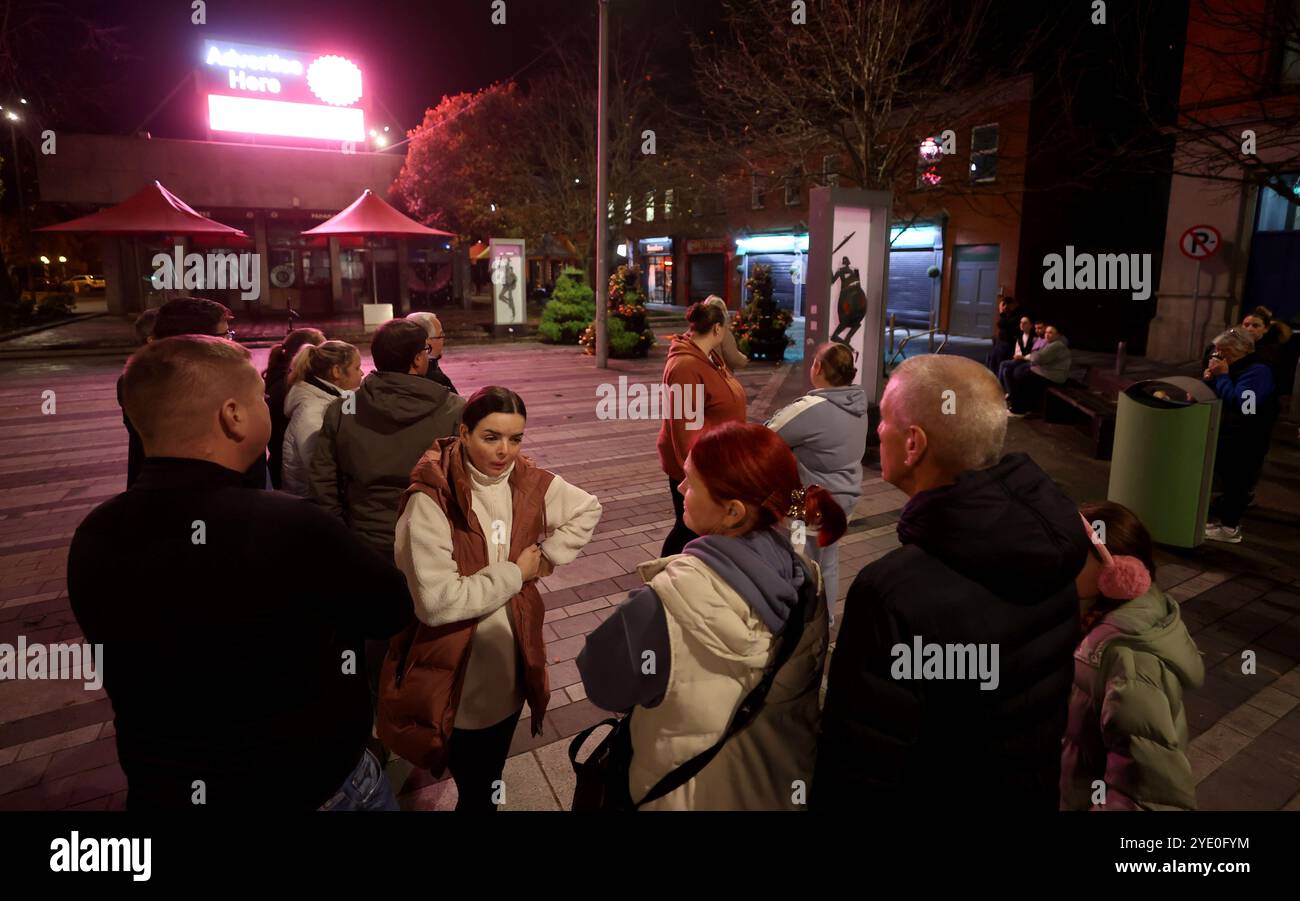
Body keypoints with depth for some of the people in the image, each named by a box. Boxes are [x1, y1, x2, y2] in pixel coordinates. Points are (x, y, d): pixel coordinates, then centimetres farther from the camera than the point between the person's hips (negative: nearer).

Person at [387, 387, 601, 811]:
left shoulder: (528, 482, -7)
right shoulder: (430, 501, -24)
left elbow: (587, 510, 11)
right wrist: (516, 574, -20)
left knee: (491, 777, 26)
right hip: (456, 670, -5)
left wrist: (548, 555, -3)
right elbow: (436, 601, -30)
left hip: (511, 659, 5)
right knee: (472, 784, 15)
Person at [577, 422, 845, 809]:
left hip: (696, 791, -5)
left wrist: (639, 615, -4)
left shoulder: (679, 597, -33)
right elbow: (805, 684, 2)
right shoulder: (803, 573, -13)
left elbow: (601, 678, -20)